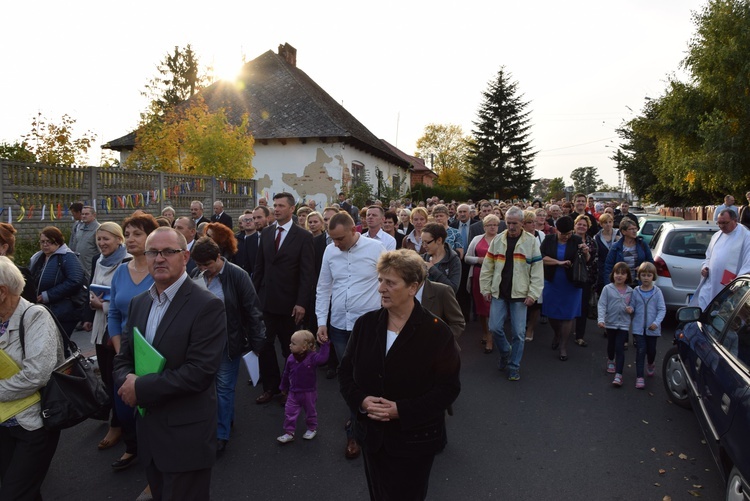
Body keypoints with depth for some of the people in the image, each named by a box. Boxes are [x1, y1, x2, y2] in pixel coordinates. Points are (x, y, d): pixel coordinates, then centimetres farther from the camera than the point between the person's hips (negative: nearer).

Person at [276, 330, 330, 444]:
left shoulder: (312, 357, -23)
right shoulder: (291, 358, -9)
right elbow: (286, 374, 5)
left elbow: (323, 358, -43)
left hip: (309, 392, -3)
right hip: (293, 392, 3)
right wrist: (283, 387, 15)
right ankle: (289, 433, 20)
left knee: (310, 412, 17)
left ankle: (312, 429, 40)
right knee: (289, 413, 5)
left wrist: (324, 345, -47)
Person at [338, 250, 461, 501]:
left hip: (415, 439, -4)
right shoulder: (365, 324, -3)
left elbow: (449, 387, -15)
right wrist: (361, 400, -16)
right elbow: (345, 372, 4)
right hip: (372, 435, 4)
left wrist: (402, 410, -22)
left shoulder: (436, 331, -15)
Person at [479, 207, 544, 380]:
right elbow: (487, 267, 7)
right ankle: (505, 352, 28)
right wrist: (486, 288, 3)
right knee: (495, 327, -1)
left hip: (519, 294, -2)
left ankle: (514, 366, 18)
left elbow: (537, 270, -5)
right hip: (499, 293, 2)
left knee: (518, 332, 2)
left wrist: (533, 293, -10)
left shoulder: (531, 241, -3)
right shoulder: (498, 240, 4)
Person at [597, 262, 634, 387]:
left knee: (620, 348, -7)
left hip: (624, 323, 0)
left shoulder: (630, 291, -1)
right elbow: (602, 305, -11)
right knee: (611, 345, 19)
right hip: (610, 322, 0)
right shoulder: (607, 288, -9)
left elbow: (632, 304, 11)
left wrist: (631, 309, -13)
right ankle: (610, 361, 49)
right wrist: (601, 319, -21)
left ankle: (618, 375, -6)